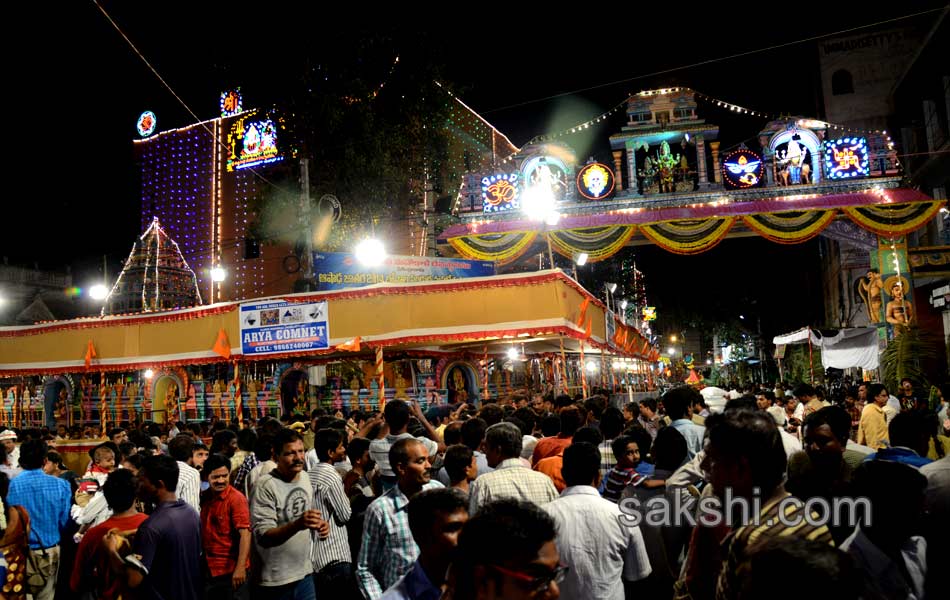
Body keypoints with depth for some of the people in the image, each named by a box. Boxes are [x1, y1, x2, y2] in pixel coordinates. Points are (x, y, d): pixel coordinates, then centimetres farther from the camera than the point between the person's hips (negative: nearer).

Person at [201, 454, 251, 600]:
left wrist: (240, 567, -27)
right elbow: (202, 531, 15)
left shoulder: (236, 499, -13)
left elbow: (245, 533, -19)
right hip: (209, 569, 6)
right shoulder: (204, 497, 4)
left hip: (231, 570, -5)